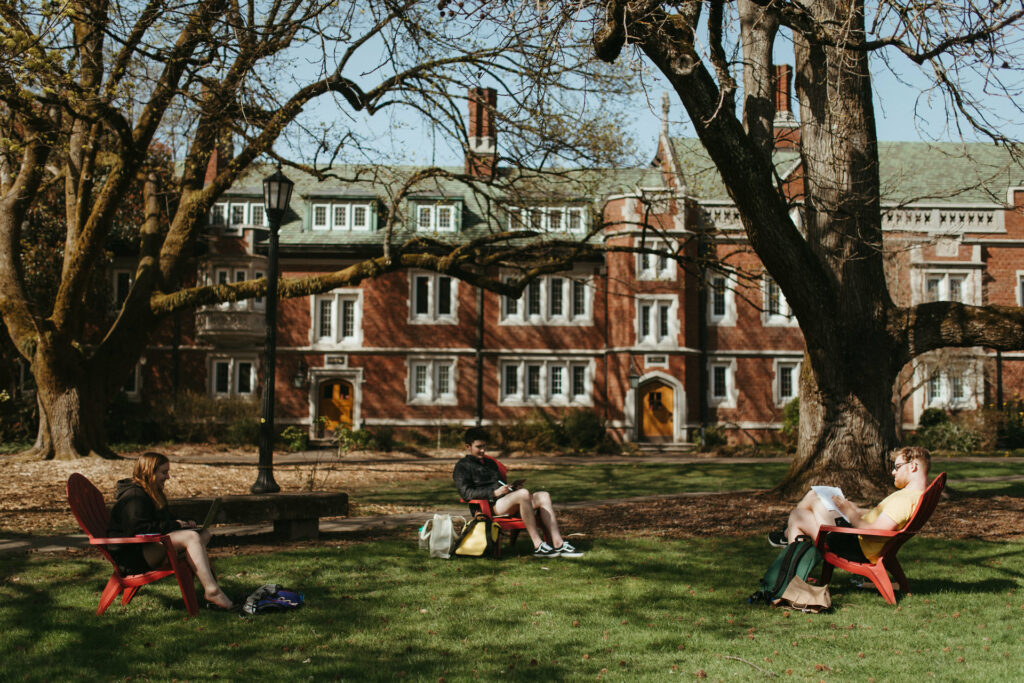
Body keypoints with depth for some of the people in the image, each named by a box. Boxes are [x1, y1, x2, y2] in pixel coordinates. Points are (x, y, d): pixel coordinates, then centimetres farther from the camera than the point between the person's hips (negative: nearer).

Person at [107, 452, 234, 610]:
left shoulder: (154, 493, 22)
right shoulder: (134, 496, -12)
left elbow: (162, 522, 31)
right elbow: (138, 529, -25)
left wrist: (183, 522, 8)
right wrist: (173, 525, -17)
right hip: (132, 554, -11)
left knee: (204, 533, -3)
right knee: (191, 537, -29)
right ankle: (212, 591, -36)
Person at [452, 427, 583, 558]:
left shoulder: (490, 463, 32)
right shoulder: (462, 466, 6)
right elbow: (466, 493, -9)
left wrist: (512, 488, 11)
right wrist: (494, 493, -17)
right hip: (489, 506, -8)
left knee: (543, 496, -14)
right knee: (524, 493, -35)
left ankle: (558, 544, -23)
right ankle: (538, 546, -37)